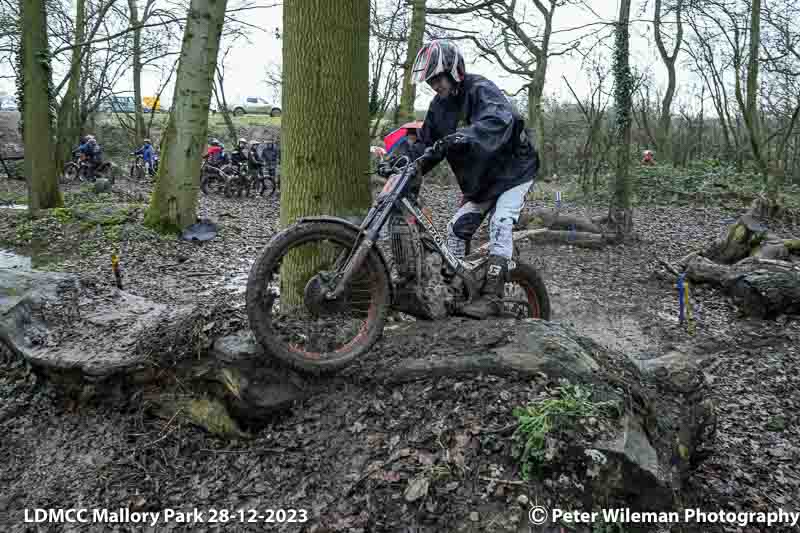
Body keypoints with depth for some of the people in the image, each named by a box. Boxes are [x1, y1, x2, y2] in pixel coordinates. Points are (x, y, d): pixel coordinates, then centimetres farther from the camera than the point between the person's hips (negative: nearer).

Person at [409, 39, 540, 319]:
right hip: (479, 179, 8)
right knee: (458, 227, 1)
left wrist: (464, 136, -57)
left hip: (513, 168, -8)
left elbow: (499, 120, -41)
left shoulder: (481, 89, -21)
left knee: (500, 222, -25)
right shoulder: (440, 104, 3)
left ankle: (492, 296, -27)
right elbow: (427, 143, 5)